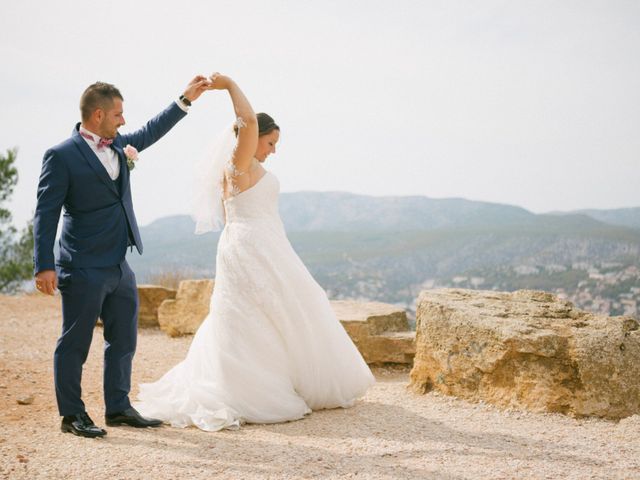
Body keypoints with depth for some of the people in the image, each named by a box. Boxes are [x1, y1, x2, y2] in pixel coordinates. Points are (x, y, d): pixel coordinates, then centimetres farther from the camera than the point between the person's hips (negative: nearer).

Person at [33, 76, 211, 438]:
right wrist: (45, 266, -17)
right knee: (75, 344, 3)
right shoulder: (62, 156, -11)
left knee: (123, 341, 14)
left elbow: (151, 132, 28)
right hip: (84, 270, -8)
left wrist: (186, 100, 25)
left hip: (120, 268, 8)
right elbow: (46, 214, -12)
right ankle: (72, 415, 15)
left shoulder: (117, 145, 10)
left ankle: (119, 408, 26)